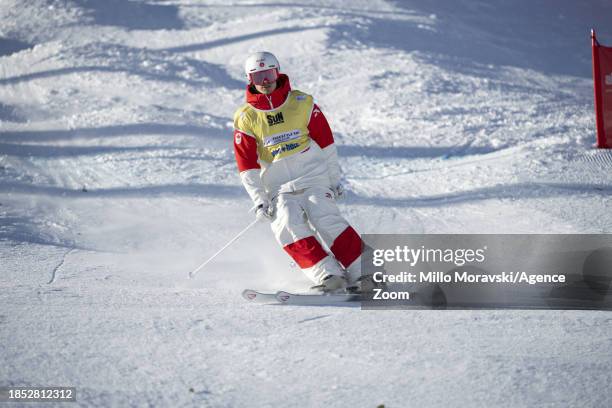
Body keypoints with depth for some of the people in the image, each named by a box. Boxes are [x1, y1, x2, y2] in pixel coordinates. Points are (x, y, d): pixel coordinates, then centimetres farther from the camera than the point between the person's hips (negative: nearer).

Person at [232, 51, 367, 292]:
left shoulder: (302, 103, 1)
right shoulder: (246, 119, 2)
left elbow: (325, 142, 9)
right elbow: (247, 166, 4)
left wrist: (335, 179, 9)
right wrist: (259, 200, -4)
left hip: (314, 179, -1)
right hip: (280, 189, 1)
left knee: (326, 219, -23)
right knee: (287, 226, -25)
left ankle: (361, 272, -18)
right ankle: (327, 275, -28)